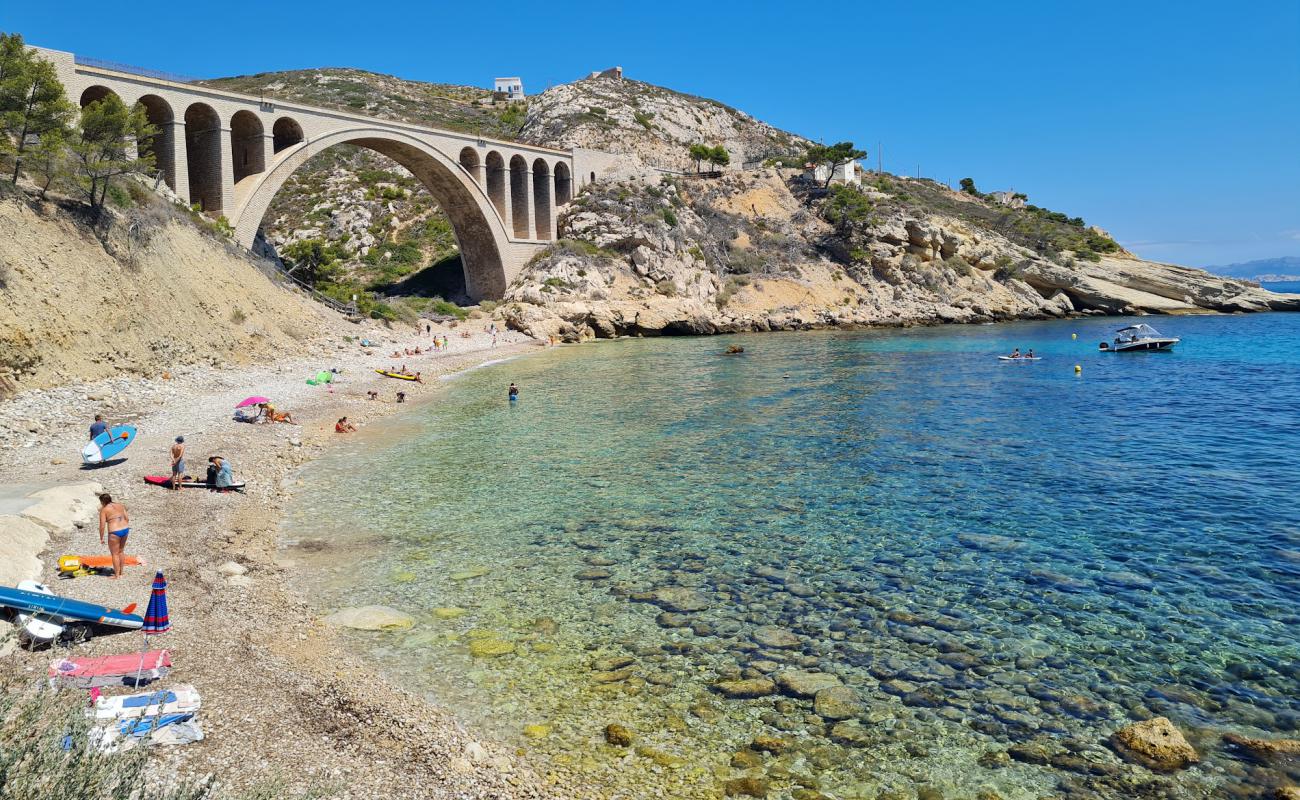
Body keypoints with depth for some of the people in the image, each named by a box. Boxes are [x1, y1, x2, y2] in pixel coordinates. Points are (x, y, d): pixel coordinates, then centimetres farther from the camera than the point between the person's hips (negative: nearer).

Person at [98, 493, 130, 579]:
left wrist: (101, 538, 0)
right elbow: (127, 519, 12)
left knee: (115, 554, 6)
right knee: (120, 552, 21)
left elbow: (102, 526, -8)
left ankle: (117, 575, 10)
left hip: (114, 532, -6)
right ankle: (120, 573, 27)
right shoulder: (120, 505, 12)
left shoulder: (104, 510, -5)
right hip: (125, 529, 6)